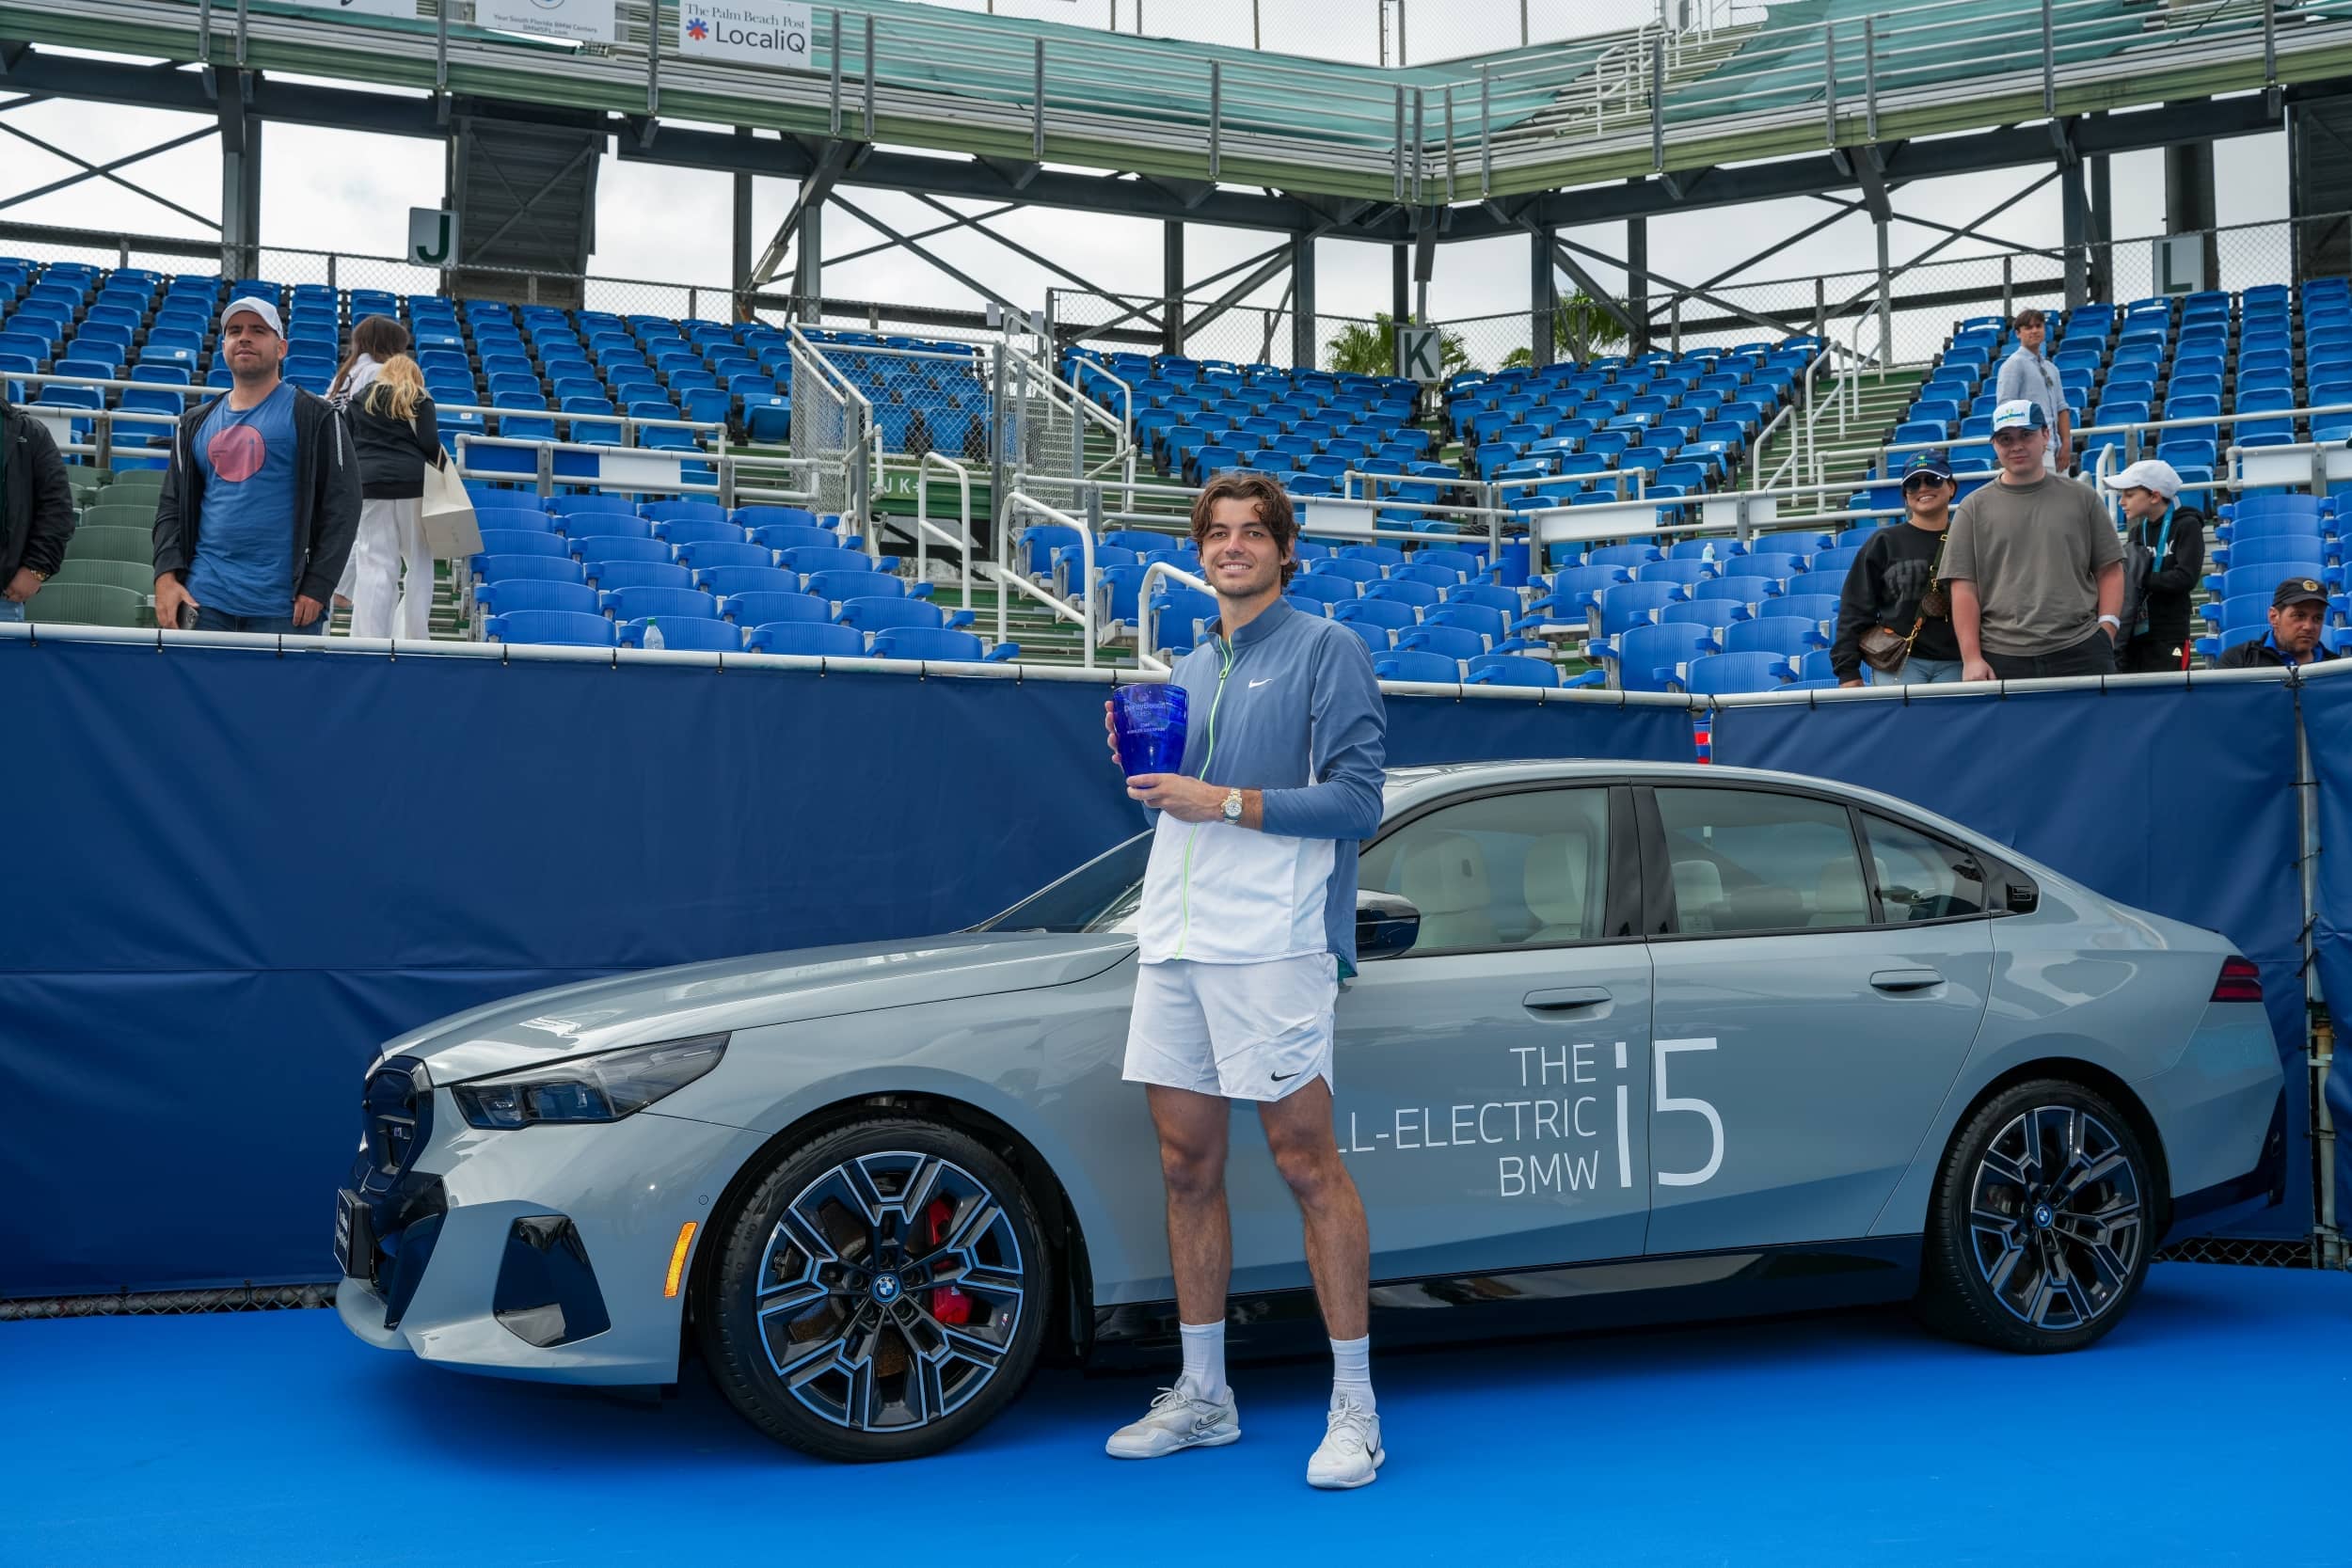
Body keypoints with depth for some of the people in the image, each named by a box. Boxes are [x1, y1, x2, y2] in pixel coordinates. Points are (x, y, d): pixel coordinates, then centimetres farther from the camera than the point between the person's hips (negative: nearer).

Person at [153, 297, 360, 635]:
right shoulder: (197, 424, 17)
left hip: (282, 608, -4)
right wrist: (166, 576, 2)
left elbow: (341, 505, -4)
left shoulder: (314, 417, 2)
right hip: (203, 601, 4)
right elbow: (171, 506, 18)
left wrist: (317, 588, -11)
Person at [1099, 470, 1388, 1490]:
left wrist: (1223, 801, -15)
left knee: (1306, 1163, -5)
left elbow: (1355, 800, -9)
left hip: (1270, 946, -7)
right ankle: (1202, 1397, 20)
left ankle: (1355, 1407, 4)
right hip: (1172, 945, 7)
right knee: (1187, 1168, 9)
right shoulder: (1186, 672, 20)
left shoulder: (1327, 651, 0)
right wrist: (1141, 766, 5)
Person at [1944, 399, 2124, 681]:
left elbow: (2109, 570, 13)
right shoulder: (1974, 509, 8)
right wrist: (1971, 658, -5)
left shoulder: (2083, 498, 13)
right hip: (2003, 658, -1)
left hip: (2081, 654, 1)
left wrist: (2106, 629, -1)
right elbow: (1964, 588, 3)